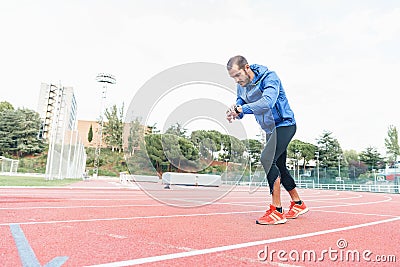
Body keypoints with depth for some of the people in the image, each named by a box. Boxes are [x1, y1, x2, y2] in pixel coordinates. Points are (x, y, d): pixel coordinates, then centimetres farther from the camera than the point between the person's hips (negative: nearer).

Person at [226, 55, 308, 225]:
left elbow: (267, 102, -38)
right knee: (279, 167, 15)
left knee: (267, 159, -25)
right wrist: (235, 112, -19)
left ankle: (277, 212, -18)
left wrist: (243, 108, -45)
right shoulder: (241, 85, 1)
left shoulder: (269, 77, -22)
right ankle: (298, 204, 33)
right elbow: (240, 103, 3)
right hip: (270, 129, 9)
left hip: (284, 125, -9)